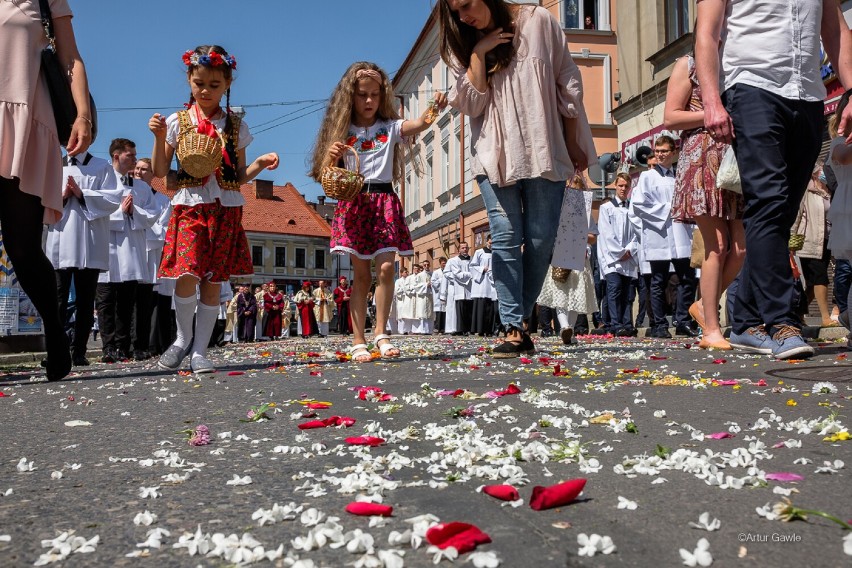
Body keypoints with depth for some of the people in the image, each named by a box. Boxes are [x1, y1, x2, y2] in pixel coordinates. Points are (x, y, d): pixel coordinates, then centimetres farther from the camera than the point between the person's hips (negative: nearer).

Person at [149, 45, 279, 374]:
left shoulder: (236, 127, 10)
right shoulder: (177, 122, 7)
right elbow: (160, 172, 7)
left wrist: (260, 164, -5)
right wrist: (159, 138, -6)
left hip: (226, 210, 1)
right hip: (189, 206, -1)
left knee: (213, 280, 1)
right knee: (187, 273, -17)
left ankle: (199, 351, 10)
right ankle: (183, 338, 7)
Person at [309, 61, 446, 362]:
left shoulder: (390, 127, 10)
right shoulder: (342, 131, 9)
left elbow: (420, 123, -10)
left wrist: (435, 106, -31)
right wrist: (332, 157, -16)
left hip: (384, 202, 1)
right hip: (354, 203, -1)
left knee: (386, 268, -9)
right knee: (362, 274, -1)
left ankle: (381, 333, 5)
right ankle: (358, 341, 4)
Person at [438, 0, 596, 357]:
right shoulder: (467, 46, 10)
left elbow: (568, 83, 5)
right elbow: (472, 104, -1)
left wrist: (574, 143, 5)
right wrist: (478, 53, -10)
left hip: (544, 153, -1)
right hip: (495, 156, 1)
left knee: (540, 240, -1)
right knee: (505, 238, -8)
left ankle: (519, 319, 12)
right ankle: (513, 328, -7)